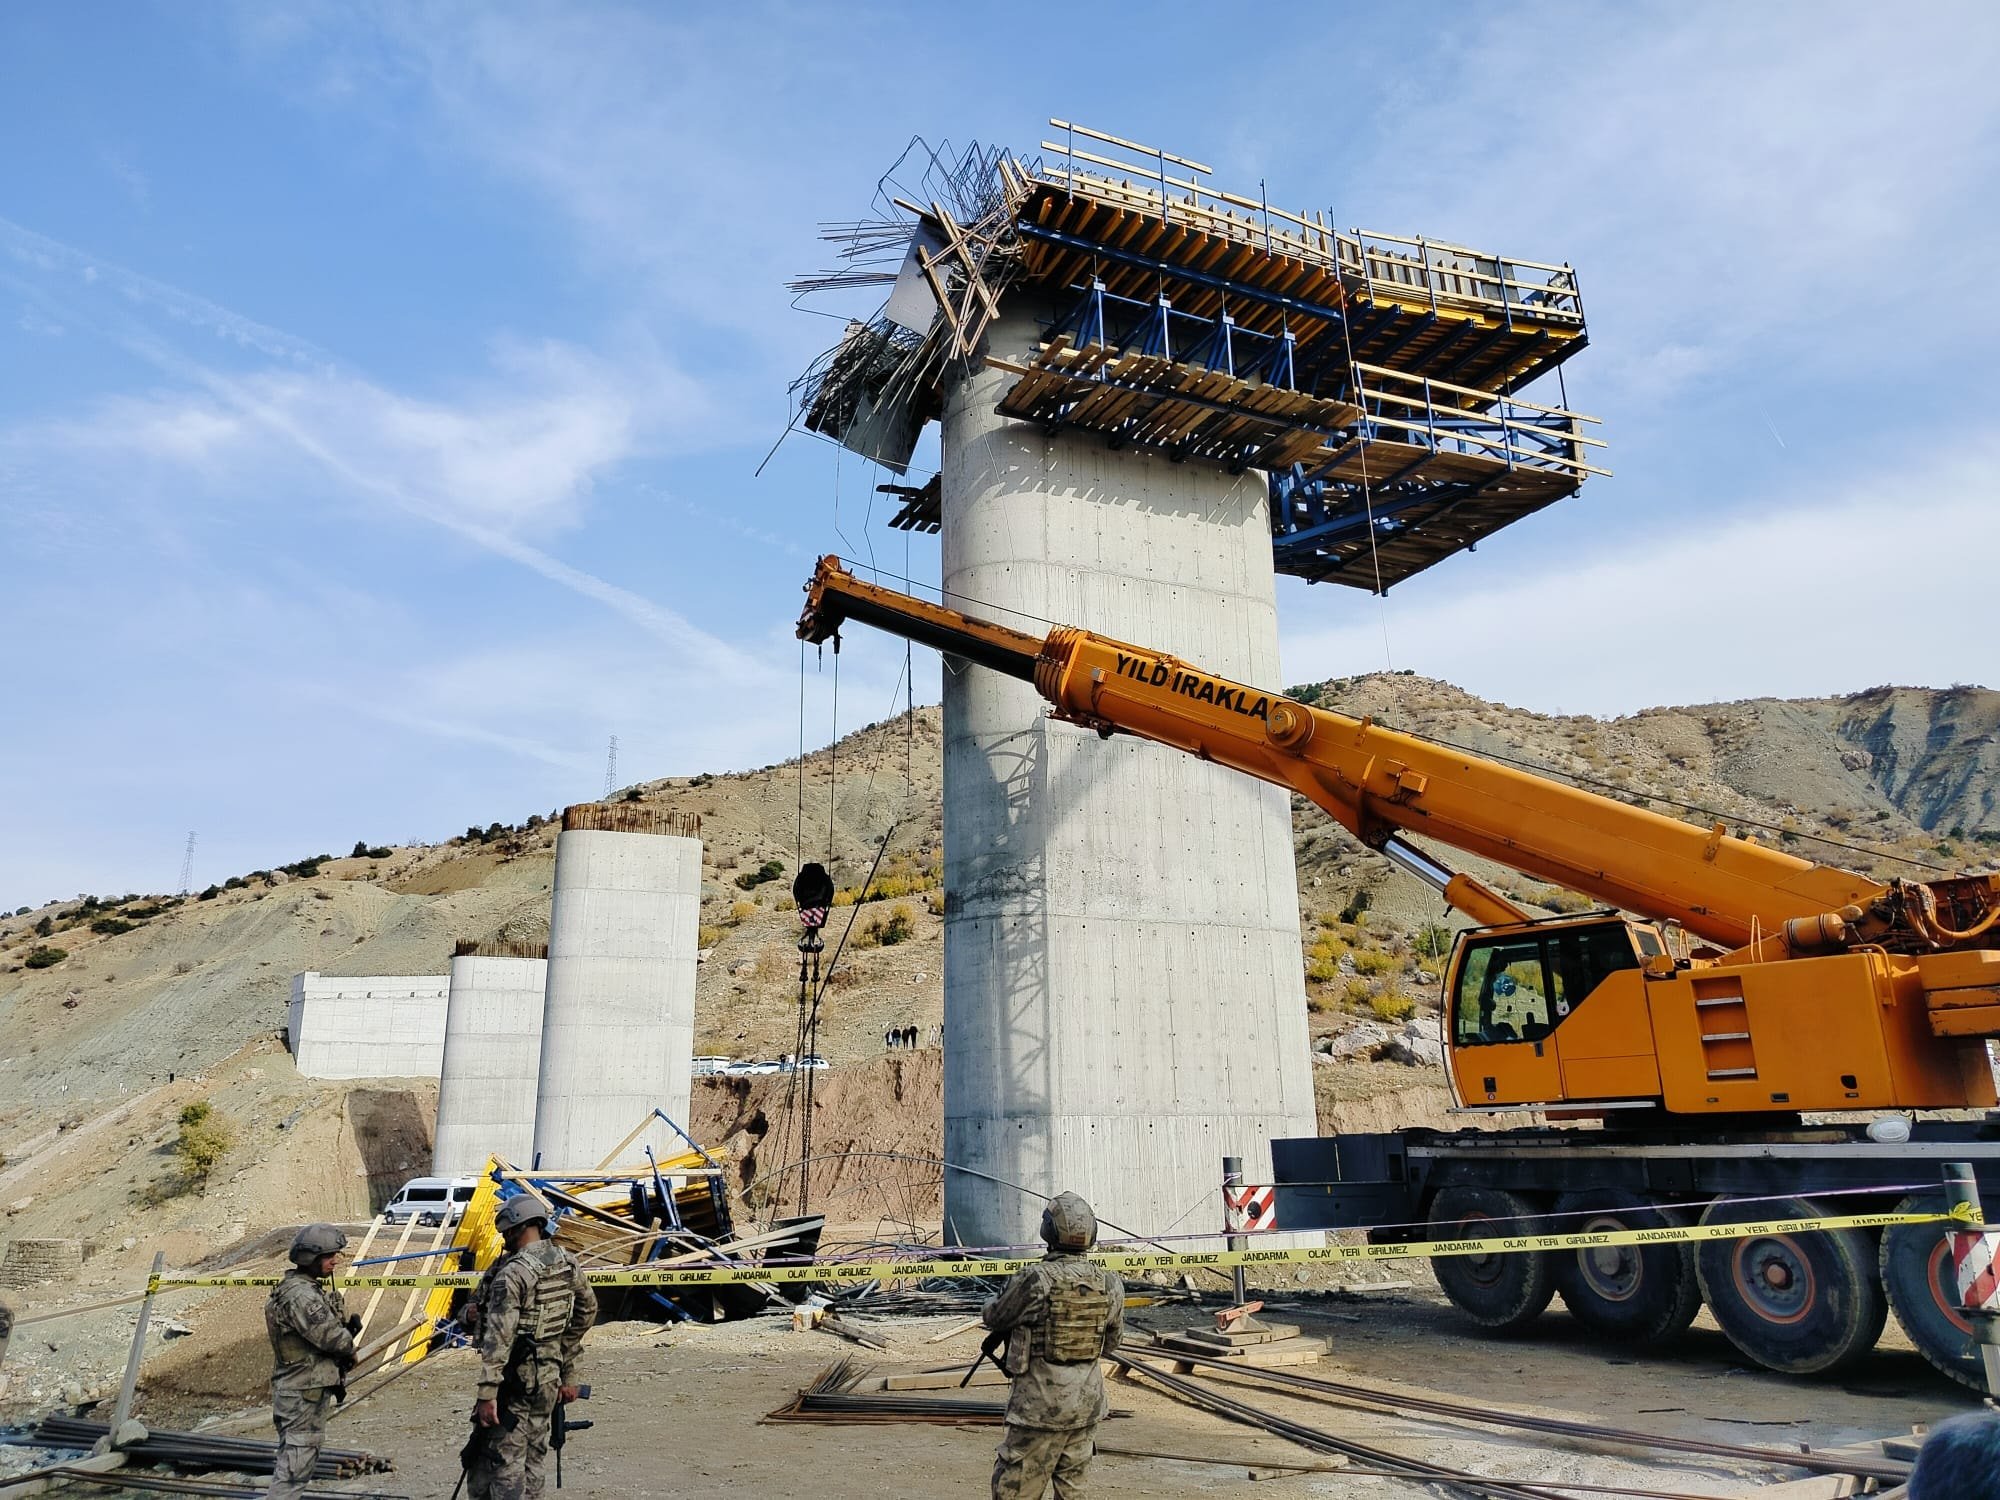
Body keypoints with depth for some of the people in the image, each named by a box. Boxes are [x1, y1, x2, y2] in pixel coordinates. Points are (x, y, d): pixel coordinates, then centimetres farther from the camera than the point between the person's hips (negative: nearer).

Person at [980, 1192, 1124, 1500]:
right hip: (1088, 1403, 5)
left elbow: (994, 1318, -2)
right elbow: (1111, 1342, 11)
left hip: (1041, 1405, -5)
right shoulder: (1110, 1284, -2)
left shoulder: (1035, 1280, -18)